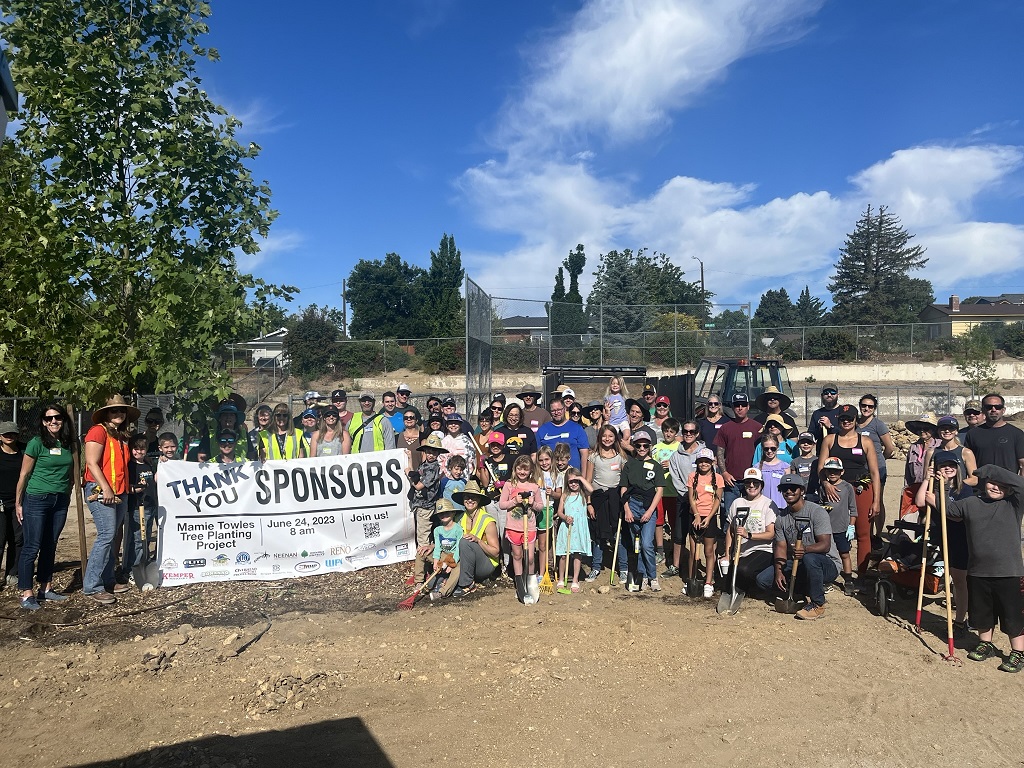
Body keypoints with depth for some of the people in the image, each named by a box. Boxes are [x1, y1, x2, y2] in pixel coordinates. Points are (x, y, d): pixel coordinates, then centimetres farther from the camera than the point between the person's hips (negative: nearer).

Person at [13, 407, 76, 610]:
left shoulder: (70, 444, 5)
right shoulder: (37, 443, -8)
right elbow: (24, 475, -4)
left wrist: (68, 493, 9)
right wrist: (18, 503, -2)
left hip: (60, 501, 5)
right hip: (36, 500, -5)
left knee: (50, 546, 13)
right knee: (31, 547, -2)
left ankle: (46, 588, 22)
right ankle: (27, 594, 3)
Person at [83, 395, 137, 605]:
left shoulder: (122, 436, 18)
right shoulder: (98, 431, -6)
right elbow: (92, 463, -14)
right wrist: (106, 489, -18)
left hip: (120, 492, 8)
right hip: (100, 491, -8)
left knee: (112, 537, 10)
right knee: (106, 535, -13)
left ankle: (107, 581, 16)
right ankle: (92, 586, -8)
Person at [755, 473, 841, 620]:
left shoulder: (816, 512, -13)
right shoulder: (781, 517, 5)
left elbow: (825, 545, -22)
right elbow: (781, 547, 1)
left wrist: (805, 550, -42)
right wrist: (778, 571, -16)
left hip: (828, 565, -6)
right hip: (797, 564, 6)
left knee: (809, 558, -41)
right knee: (763, 580, -11)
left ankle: (818, 604, -18)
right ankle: (806, 591, 4)